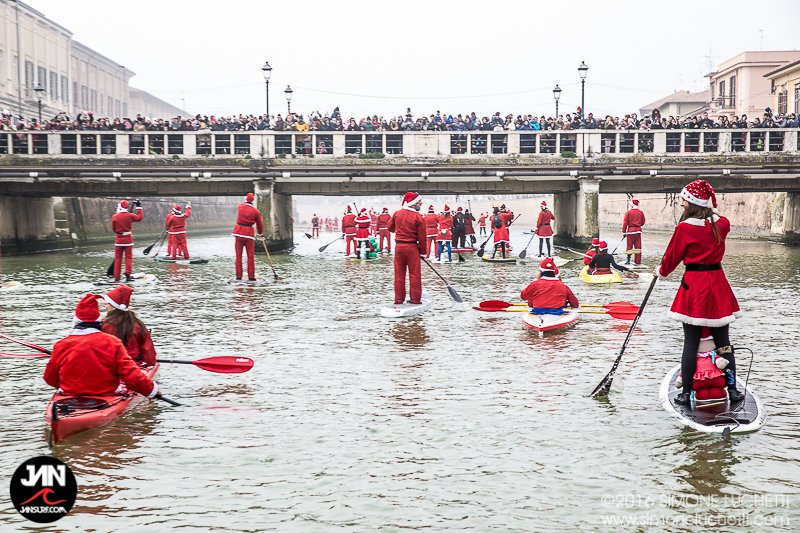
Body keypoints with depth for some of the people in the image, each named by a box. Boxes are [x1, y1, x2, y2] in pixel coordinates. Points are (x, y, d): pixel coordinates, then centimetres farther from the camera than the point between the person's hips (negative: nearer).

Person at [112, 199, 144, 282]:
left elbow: (113, 228, 4)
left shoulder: (114, 217, -6)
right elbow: (140, 217, 7)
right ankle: (128, 274, -7)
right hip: (128, 239, -1)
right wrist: (139, 207, 15)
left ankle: (116, 277, 9)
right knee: (128, 257, 7)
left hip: (118, 239, 1)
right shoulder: (130, 216, -9)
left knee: (118, 258, 7)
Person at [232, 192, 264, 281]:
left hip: (239, 232, 2)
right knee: (250, 256, 4)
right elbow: (259, 224, 8)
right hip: (249, 233, -2)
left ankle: (238, 275, 6)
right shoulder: (256, 211, -3)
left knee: (238, 255, 8)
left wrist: (246, 201, 48)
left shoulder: (240, 207, 3)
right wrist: (261, 234, 24)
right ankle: (251, 276, 3)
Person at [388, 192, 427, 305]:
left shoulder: (397, 214, 1)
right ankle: (415, 298, 5)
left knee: (399, 274, 9)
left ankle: (399, 298, 11)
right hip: (412, 247, -4)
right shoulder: (418, 217, -11)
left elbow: (390, 227, 17)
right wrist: (423, 251, 4)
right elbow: (422, 236, -8)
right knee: (415, 274, 4)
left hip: (399, 246, 4)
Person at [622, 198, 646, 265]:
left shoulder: (629, 212, -6)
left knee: (629, 246, 5)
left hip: (630, 230, -3)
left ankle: (628, 260, 2)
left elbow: (625, 222, -7)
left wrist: (624, 232, -2)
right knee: (638, 247, 5)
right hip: (638, 231, 3)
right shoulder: (641, 212, 3)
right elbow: (643, 222, 13)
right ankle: (637, 262, 6)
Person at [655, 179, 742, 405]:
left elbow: (672, 257, -1)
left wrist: (661, 271, 17)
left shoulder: (684, 228, -12)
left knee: (691, 342, 2)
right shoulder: (722, 224, 0)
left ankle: (686, 393, 7)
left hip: (693, 286, -4)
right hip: (718, 283, 4)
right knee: (722, 340, 13)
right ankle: (732, 389, 18)